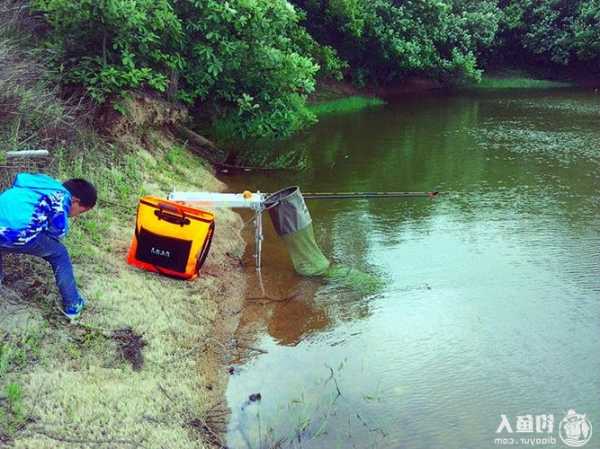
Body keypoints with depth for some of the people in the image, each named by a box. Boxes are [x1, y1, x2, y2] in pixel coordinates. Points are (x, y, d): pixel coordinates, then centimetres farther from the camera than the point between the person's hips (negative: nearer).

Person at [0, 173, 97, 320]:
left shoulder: (42, 187, 28)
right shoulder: (62, 197, 8)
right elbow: (59, 230, 4)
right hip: (19, 233, -6)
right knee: (59, 255, 16)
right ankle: (72, 306, 20)